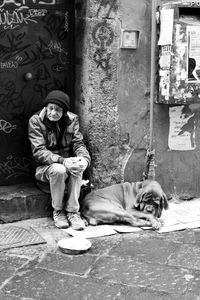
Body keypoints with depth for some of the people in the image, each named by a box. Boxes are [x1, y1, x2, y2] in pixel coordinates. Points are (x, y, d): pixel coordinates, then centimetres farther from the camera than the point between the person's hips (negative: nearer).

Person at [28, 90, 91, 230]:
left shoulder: (72, 119, -3)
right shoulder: (35, 121, -13)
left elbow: (78, 143, -4)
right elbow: (38, 152, -20)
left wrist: (84, 158, -29)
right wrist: (62, 161, -35)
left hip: (67, 162, 3)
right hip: (45, 166, -2)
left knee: (77, 168, -31)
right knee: (59, 170, -36)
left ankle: (73, 211, -19)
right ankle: (58, 211, -13)